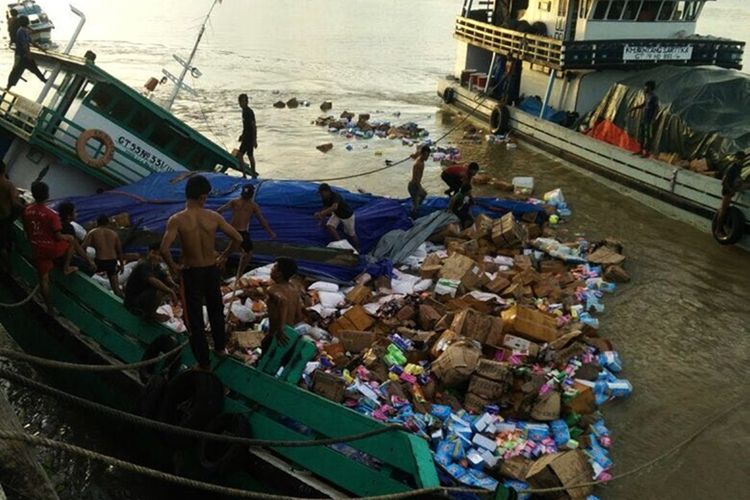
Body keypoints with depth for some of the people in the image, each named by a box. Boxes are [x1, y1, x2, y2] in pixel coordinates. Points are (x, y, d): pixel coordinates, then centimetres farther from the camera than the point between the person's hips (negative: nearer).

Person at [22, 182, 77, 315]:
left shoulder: (27, 211, -5)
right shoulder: (51, 214, -22)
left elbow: (27, 233, 8)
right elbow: (58, 236, -18)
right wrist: (68, 237, 3)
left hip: (37, 250, 5)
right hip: (51, 249, -5)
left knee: (43, 279, 14)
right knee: (70, 241, 25)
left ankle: (49, 307, 22)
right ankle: (66, 268, 26)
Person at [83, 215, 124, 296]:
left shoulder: (93, 232, 4)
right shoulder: (114, 234, 12)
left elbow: (84, 247, -8)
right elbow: (119, 251, 12)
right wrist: (121, 264, 20)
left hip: (99, 261, -3)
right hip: (112, 262, 3)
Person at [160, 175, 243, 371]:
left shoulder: (177, 220, -17)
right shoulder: (214, 217, -10)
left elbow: (164, 249, -27)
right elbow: (238, 239, -7)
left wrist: (173, 267, -10)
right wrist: (224, 257, 6)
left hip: (191, 273, -3)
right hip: (212, 270, 3)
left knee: (194, 318, 10)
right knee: (216, 310, 26)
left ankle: (204, 363, 19)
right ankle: (220, 347, 44)